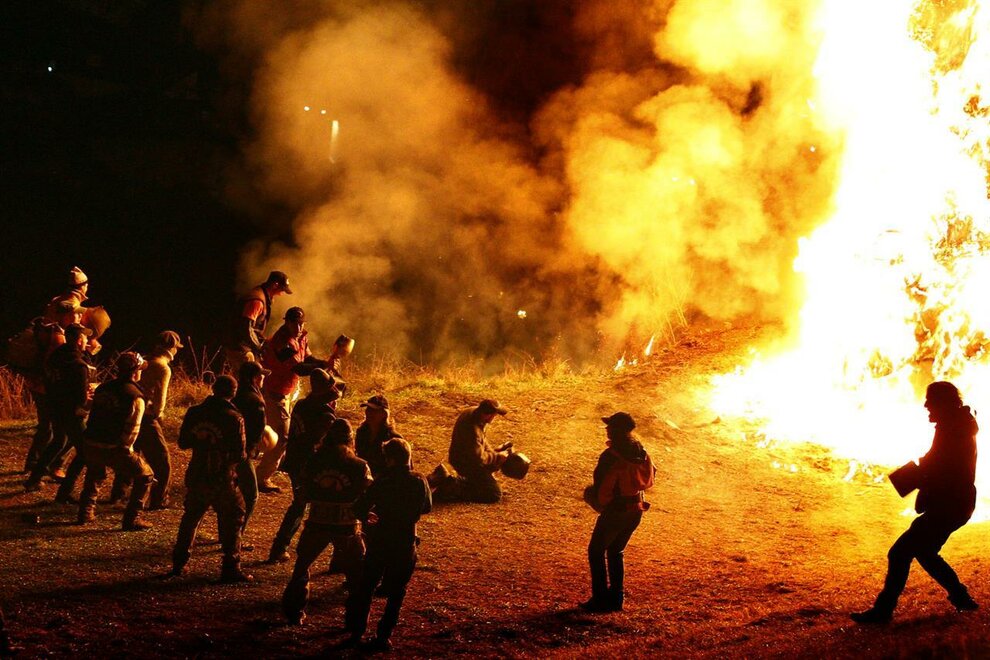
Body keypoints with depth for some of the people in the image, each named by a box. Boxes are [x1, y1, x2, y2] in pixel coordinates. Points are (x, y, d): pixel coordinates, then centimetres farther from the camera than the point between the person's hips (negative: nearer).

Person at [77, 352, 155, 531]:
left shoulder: (103, 388, 14)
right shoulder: (135, 397, -7)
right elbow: (132, 429, -12)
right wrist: (126, 448, 3)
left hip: (90, 446, 7)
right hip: (113, 449, -7)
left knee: (95, 474, 37)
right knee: (145, 476, 8)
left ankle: (86, 512, 35)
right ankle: (131, 519, 3)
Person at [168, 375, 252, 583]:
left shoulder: (194, 413, 0)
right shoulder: (234, 418, -13)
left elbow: (183, 443, 10)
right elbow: (239, 454, -12)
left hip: (196, 476, 5)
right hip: (222, 479, -5)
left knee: (191, 516, 21)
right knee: (232, 520, 6)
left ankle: (178, 563, 24)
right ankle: (231, 568, 1)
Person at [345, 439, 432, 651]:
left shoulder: (382, 483, -13)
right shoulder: (419, 482, -6)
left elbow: (359, 508, -15)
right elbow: (427, 507, 11)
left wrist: (366, 519, 5)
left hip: (380, 541, -1)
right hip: (406, 544, 1)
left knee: (366, 586, 16)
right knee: (396, 592, 11)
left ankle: (357, 631, 20)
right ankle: (383, 637, 7)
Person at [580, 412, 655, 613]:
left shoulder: (610, 456, -21)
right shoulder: (641, 452, 2)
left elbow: (600, 487, -18)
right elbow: (650, 477, 12)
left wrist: (599, 504, 2)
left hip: (615, 511, -7)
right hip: (636, 511, 7)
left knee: (596, 551, 8)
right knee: (616, 552, 21)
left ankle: (601, 599, 3)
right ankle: (616, 598, 19)